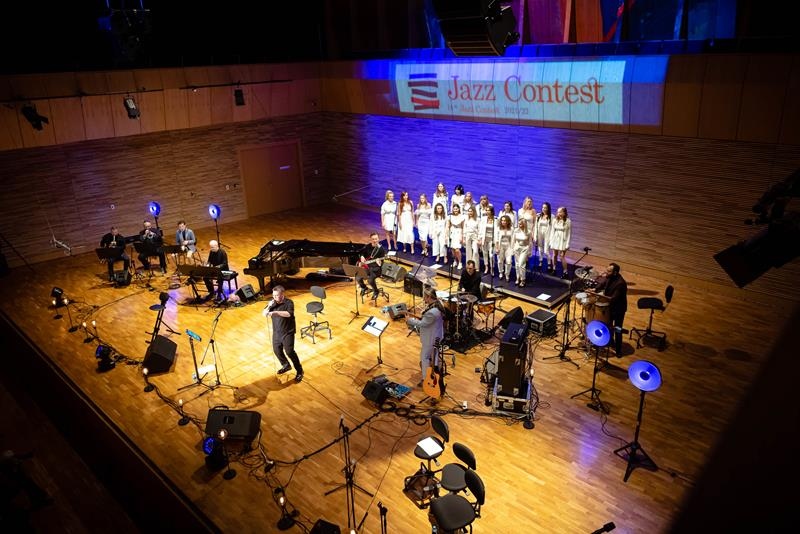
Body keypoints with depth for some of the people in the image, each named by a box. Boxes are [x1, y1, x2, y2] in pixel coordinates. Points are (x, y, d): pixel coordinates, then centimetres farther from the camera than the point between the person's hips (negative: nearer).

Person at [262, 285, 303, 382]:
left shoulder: (289, 303, -16)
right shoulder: (272, 302, 0)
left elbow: (288, 314, -34)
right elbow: (263, 314, 1)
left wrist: (275, 312, -42)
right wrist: (269, 306, -18)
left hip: (288, 332, -6)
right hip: (276, 332, 6)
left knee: (289, 352, -9)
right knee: (277, 350, 16)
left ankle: (299, 371, 7)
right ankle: (286, 366, 41)